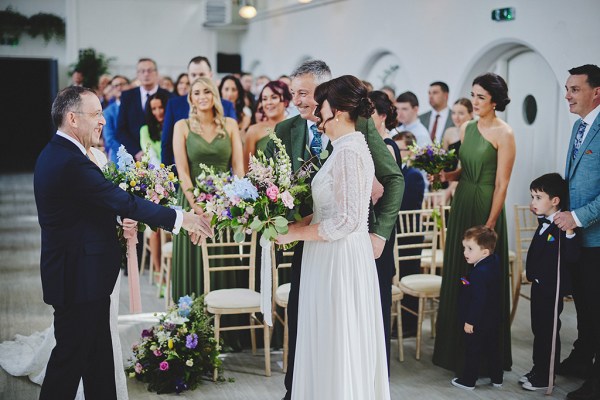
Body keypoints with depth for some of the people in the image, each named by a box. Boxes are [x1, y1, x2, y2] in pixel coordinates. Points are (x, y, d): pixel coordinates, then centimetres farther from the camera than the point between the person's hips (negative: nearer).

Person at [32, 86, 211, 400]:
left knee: (98, 354, 16)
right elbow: (123, 201, -24)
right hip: (79, 277, -10)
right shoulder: (71, 161, -23)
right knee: (71, 356, 2)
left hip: (76, 274, 10)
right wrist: (180, 218, -18)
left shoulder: (56, 154, 11)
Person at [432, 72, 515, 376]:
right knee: (458, 274, 13)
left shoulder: (503, 133, -11)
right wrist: (445, 176, -5)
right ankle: (457, 346, 27)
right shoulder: (466, 128, 9)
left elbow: (501, 184, -13)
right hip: (461, 204, 7)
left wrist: (490, 223, -16)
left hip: (486, 207, -7)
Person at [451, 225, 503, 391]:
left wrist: (470, 321, -19)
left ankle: (468, 380, 19)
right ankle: (496, 378, 31)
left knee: (472, 351, 7)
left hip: (477, 322, -9)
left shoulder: (478, 273, -29)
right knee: (492, 348, 20)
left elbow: (478, 300, -28)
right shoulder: (494, 261, -4)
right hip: (493, 319, 9)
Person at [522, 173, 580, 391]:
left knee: (548, 332, 3)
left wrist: (569, 232, -39)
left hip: (552, 289, -9)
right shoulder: (544, 224, 8)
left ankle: (546, 377, 14)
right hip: (539, 285, 9)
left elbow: (571, 257, -30)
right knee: (538, 330, 18)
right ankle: (538, 370, 31)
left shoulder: (562, 227, -20)